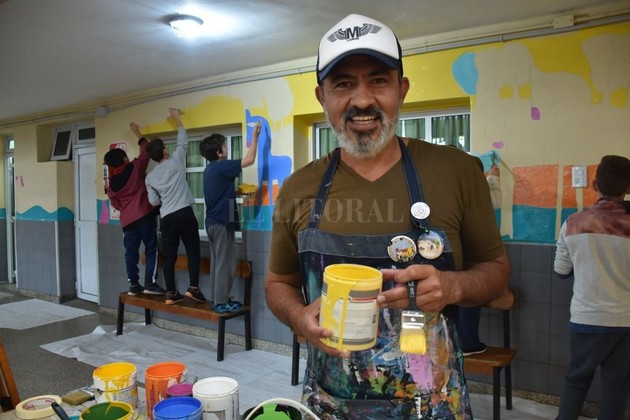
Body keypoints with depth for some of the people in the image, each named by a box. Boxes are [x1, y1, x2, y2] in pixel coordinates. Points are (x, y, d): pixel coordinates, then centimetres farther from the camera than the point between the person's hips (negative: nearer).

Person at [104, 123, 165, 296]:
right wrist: (137, 132, 13)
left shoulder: (112, 184, 6)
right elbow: (146, 152, 3)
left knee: (131, 253, 9)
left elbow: (116, 204, 12)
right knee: (151, 249, 0)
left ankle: (134, 285, 11)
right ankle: (150, 283, -5)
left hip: (127, 220, 4)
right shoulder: (135, 168, -6)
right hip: (145, 216, -4)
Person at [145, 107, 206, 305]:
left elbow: (154, 202, 10)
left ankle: (171, 293, 11)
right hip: (185, 213, -3)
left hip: (166, 218, 3)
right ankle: (193, 287, -4)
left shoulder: (150, 177, 9)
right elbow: (183, 141, 12)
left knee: (169, 256, 7)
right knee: (193, 251, 4)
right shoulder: (175, 161, 0)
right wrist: (177, 117, 22)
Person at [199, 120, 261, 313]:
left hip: (212, 221, 9)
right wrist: (255, 137, -8)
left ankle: (215, 298, 20)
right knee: (225, 263, -3)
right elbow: (249, 160, -16)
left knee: (217, 262, 14)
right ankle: (221, 302, 2)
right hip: (222, 222, -9)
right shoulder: (221, 166, -15)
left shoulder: (210, 169, 13)